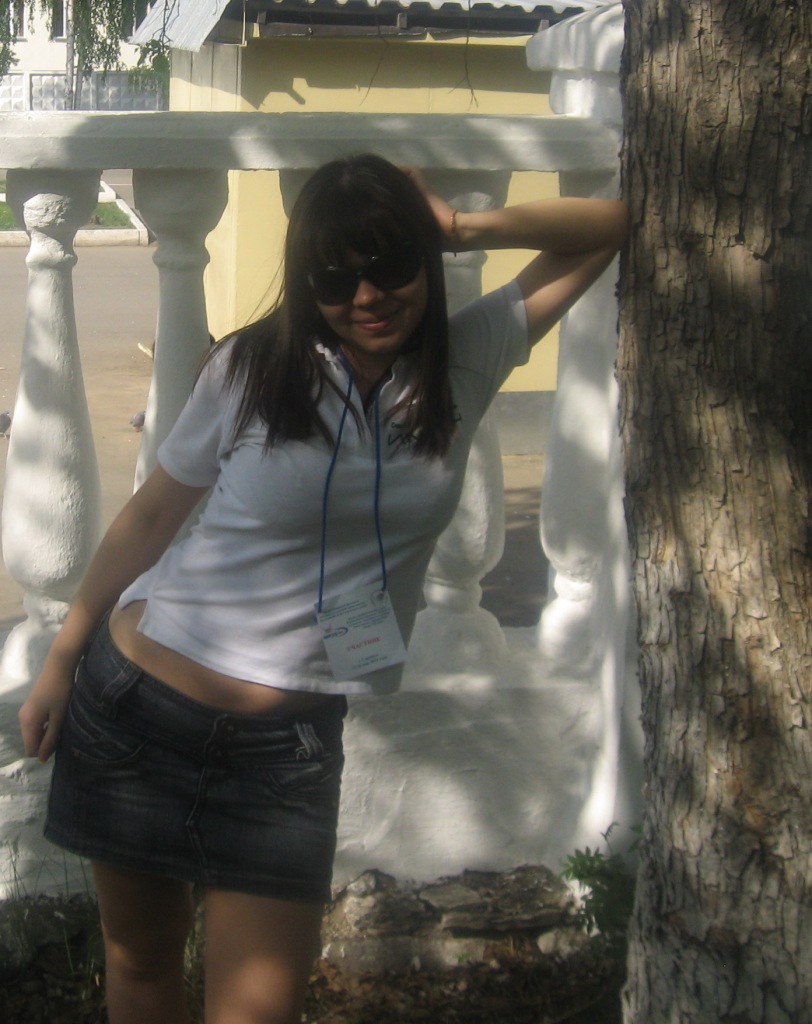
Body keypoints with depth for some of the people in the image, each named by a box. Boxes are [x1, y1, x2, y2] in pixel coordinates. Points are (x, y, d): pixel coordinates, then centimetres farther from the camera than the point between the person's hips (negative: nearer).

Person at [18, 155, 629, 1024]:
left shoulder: (467, 364, -2)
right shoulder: (252, 368, -6)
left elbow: (606, 227, 4)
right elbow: (152, 514, 4)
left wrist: (465, 228, -9)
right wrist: (62, 659, 8)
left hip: (283, 745, 0)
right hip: (131, 702, 0)